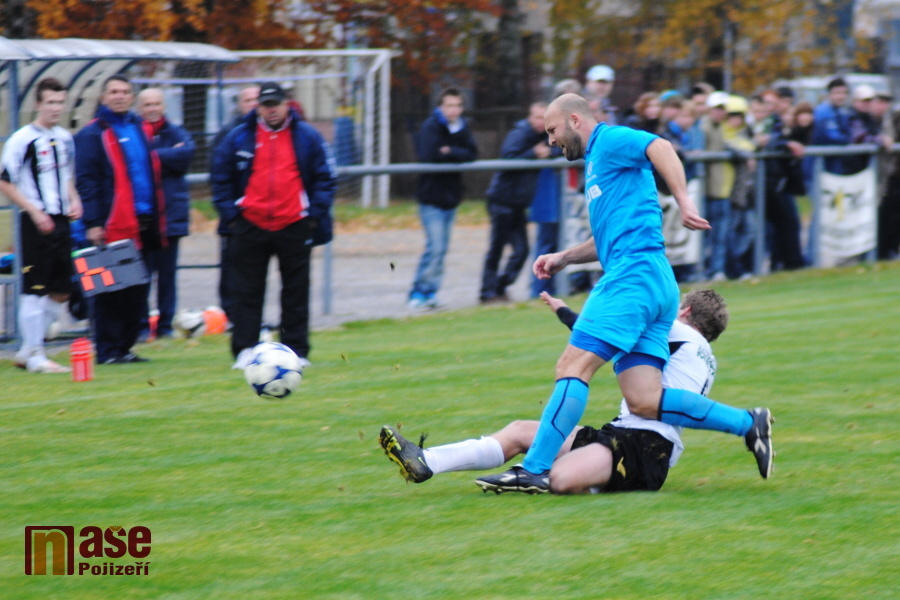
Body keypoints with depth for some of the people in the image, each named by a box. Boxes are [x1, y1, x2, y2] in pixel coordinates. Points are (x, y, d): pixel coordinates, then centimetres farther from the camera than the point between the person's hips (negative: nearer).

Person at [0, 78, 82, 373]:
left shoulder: (65, 138, 12)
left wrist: (73, 200, 6)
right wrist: (35, 212, -17)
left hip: (60, 220, 8)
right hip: (35, 223, -8)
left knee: (61, 292, 9)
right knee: (34, 290, -6)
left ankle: (27, 351, 20)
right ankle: (34, 355, 2)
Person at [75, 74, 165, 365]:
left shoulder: (140, 129, 17)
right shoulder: (92, 135, -4)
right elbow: (86, 181, -10)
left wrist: (157, 217, 16)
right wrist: (93, 223, -18)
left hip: (142, 225, 7)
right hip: (112, 228, -7)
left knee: (136, 292, 8)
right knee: (110, 292, -4)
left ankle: (124, 347, 16)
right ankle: (108, 350, 1)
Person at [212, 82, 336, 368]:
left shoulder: (307, 137, 3)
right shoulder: (239, 138, 3)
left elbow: (325, 178, 6)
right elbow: (221, 178, 8)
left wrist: (314, 214, -4)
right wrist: (230, 214, -3)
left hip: (294, 226, 0)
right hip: (250, 225, 0)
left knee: (296, 293, 4)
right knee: (246, 292, -1)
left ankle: (296, 351, 11)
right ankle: (245, 351, 2)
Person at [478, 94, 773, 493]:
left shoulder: (610, 140, 1)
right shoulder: (596, 162, 30)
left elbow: (659, 148, -19)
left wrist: (683, 201, -31)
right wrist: (564, 258, 29)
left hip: (634, 275, -10)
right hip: (652, 283, 10)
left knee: (574, 366, -13)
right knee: (643, 402, -3)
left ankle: (536, 469, -17)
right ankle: (747, 423, -1)